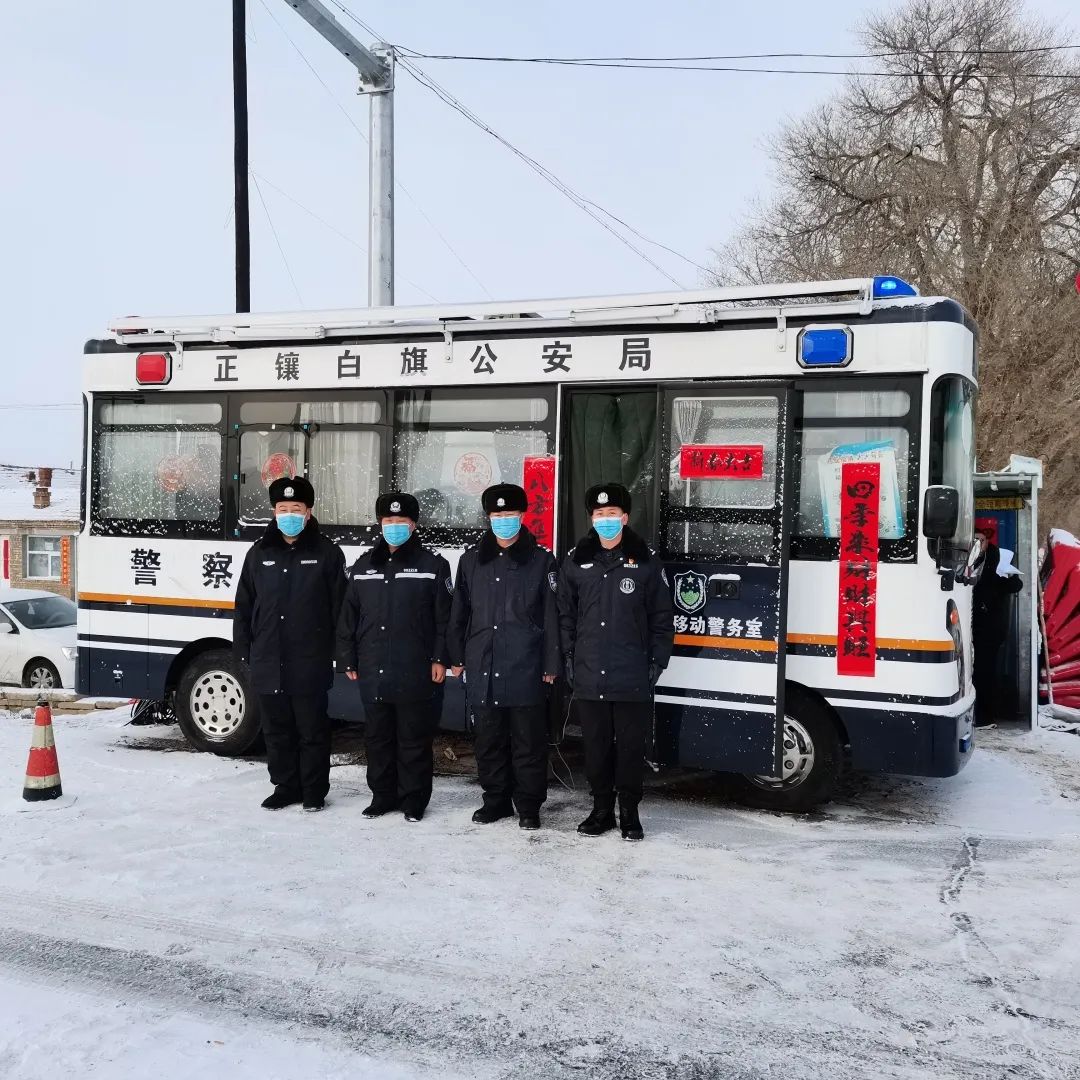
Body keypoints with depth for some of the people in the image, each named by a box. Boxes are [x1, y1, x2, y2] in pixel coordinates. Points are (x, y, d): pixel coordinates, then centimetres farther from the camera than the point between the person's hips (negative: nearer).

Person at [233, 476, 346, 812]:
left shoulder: (327, 553, -1)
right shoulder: (259, 553, 9)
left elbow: (340, 607, -3)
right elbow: (244, 606, 11)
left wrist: (339, 651, -7)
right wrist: (244, 649, 6)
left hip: (310, 664, -4)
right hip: (268, 663, 4)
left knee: (312, 730, 6)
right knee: (277, 730, 13)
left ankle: (314, 791, 17)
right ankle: (285, 787, 26)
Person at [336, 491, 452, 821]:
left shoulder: (433, 565, -1)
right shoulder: (363, 565, 11)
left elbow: (444, 618, -3)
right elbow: (349, 616, 12)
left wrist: (439, 659, -8)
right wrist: (348, 659, 8)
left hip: (415, 673, -4)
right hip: (373, 673, 4)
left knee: (414, 739, 4)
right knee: (377, 737, 13)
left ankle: (414, 799, 16)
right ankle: (382, 795, 26)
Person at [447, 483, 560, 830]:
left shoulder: (542, 560, 0)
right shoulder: (472, 560, 10)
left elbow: (552, 616, -1)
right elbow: (459, 612, 14)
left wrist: (551, 664, -4)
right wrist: (456, 656, 12)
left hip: (525, 669, -3)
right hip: (482, 668, 4)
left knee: (528, 741, 4)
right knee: (489, 740, 12)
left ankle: (528, 805, 16)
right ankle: (496, 800, 25)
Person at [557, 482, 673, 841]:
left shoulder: (646, 561, 0)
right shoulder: (576, 561, 6)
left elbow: (661, 618, 2)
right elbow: (565, 615, 10)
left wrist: (657, 663, -2)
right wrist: (569, 658, 5)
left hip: (632, 679, -2)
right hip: (589, 677, 2)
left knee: (631, 747, 5)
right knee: (596, 747, 10)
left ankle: (629, 813, 19)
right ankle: (601, 809, 24)